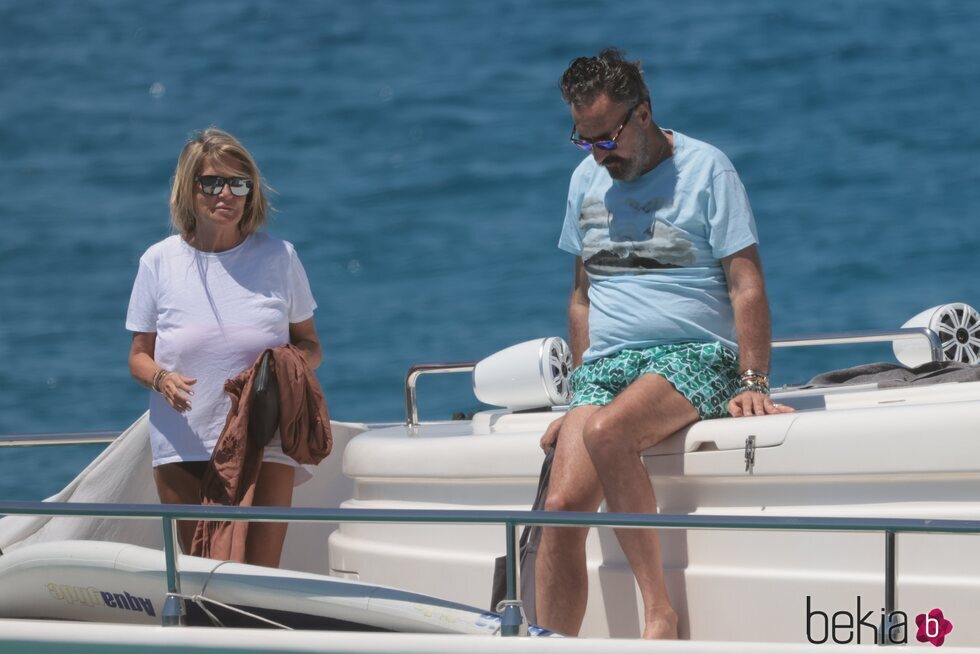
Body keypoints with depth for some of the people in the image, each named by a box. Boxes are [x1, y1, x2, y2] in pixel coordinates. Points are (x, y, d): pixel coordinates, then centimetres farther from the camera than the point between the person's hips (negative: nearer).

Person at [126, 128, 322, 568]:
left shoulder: (279, 257, 4)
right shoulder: (159, 262, 3)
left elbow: (310, 346, 11)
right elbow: (139, 355, 9)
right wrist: (160, 379, -14)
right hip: (183, 446, 0)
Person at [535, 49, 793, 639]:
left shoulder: (705, 168, -1)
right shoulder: (587, 180, 16)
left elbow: (747, 286, -5)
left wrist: (753, 383, -16)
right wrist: (581, 390, 13)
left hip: (694, 354, -6)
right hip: (606, 362, 6)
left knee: (605, 432, -36)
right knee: (562, 508, -17)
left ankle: (659, 609, -28)